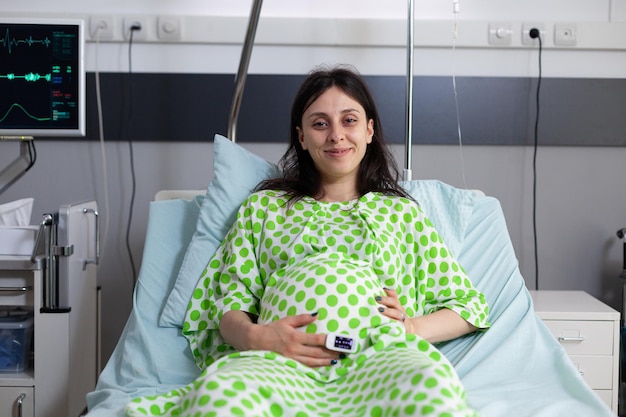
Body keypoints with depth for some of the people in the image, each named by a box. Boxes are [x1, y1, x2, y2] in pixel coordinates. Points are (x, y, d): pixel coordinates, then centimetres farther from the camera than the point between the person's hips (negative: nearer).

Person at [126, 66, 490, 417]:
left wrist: (412, 327, -1)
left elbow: (471, 304, 21)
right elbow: (231, 299, 16)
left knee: (434, 387, -40)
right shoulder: (265, 206, 26)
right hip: (279, 359, 0)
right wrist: (254, 335, -8)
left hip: (376, 356, 0)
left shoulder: (401, 212, 25)